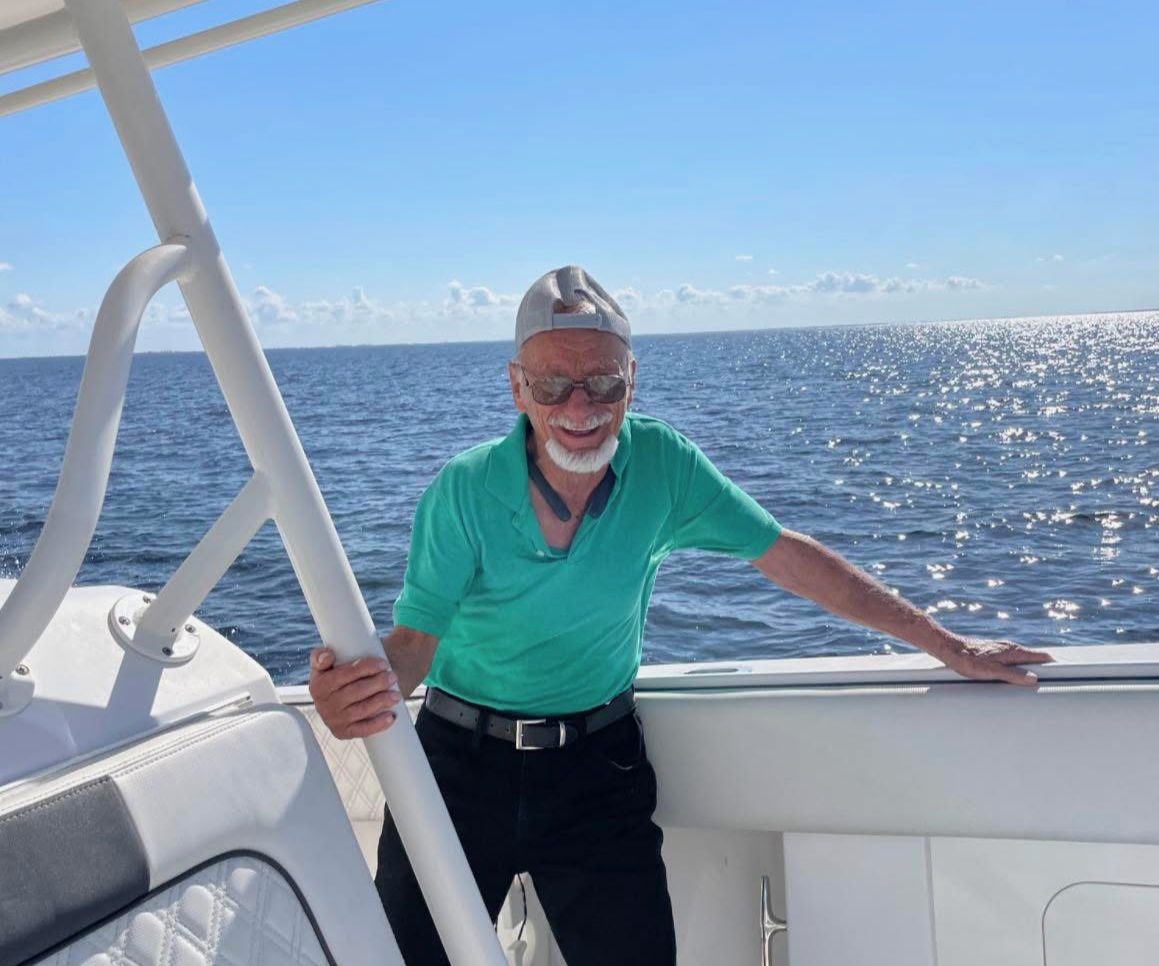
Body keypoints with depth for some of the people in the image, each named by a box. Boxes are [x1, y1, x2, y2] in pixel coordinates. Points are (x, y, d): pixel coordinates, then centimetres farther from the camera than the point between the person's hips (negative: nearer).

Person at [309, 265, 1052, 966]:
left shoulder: (661, 464, -10)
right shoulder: (464, 491, -16)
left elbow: (787, 556, -5)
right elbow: (416, 634, -16)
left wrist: (946, 646, -4)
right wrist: (362, 689, -41)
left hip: (597, 762, 1)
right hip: (460, 758, -1)